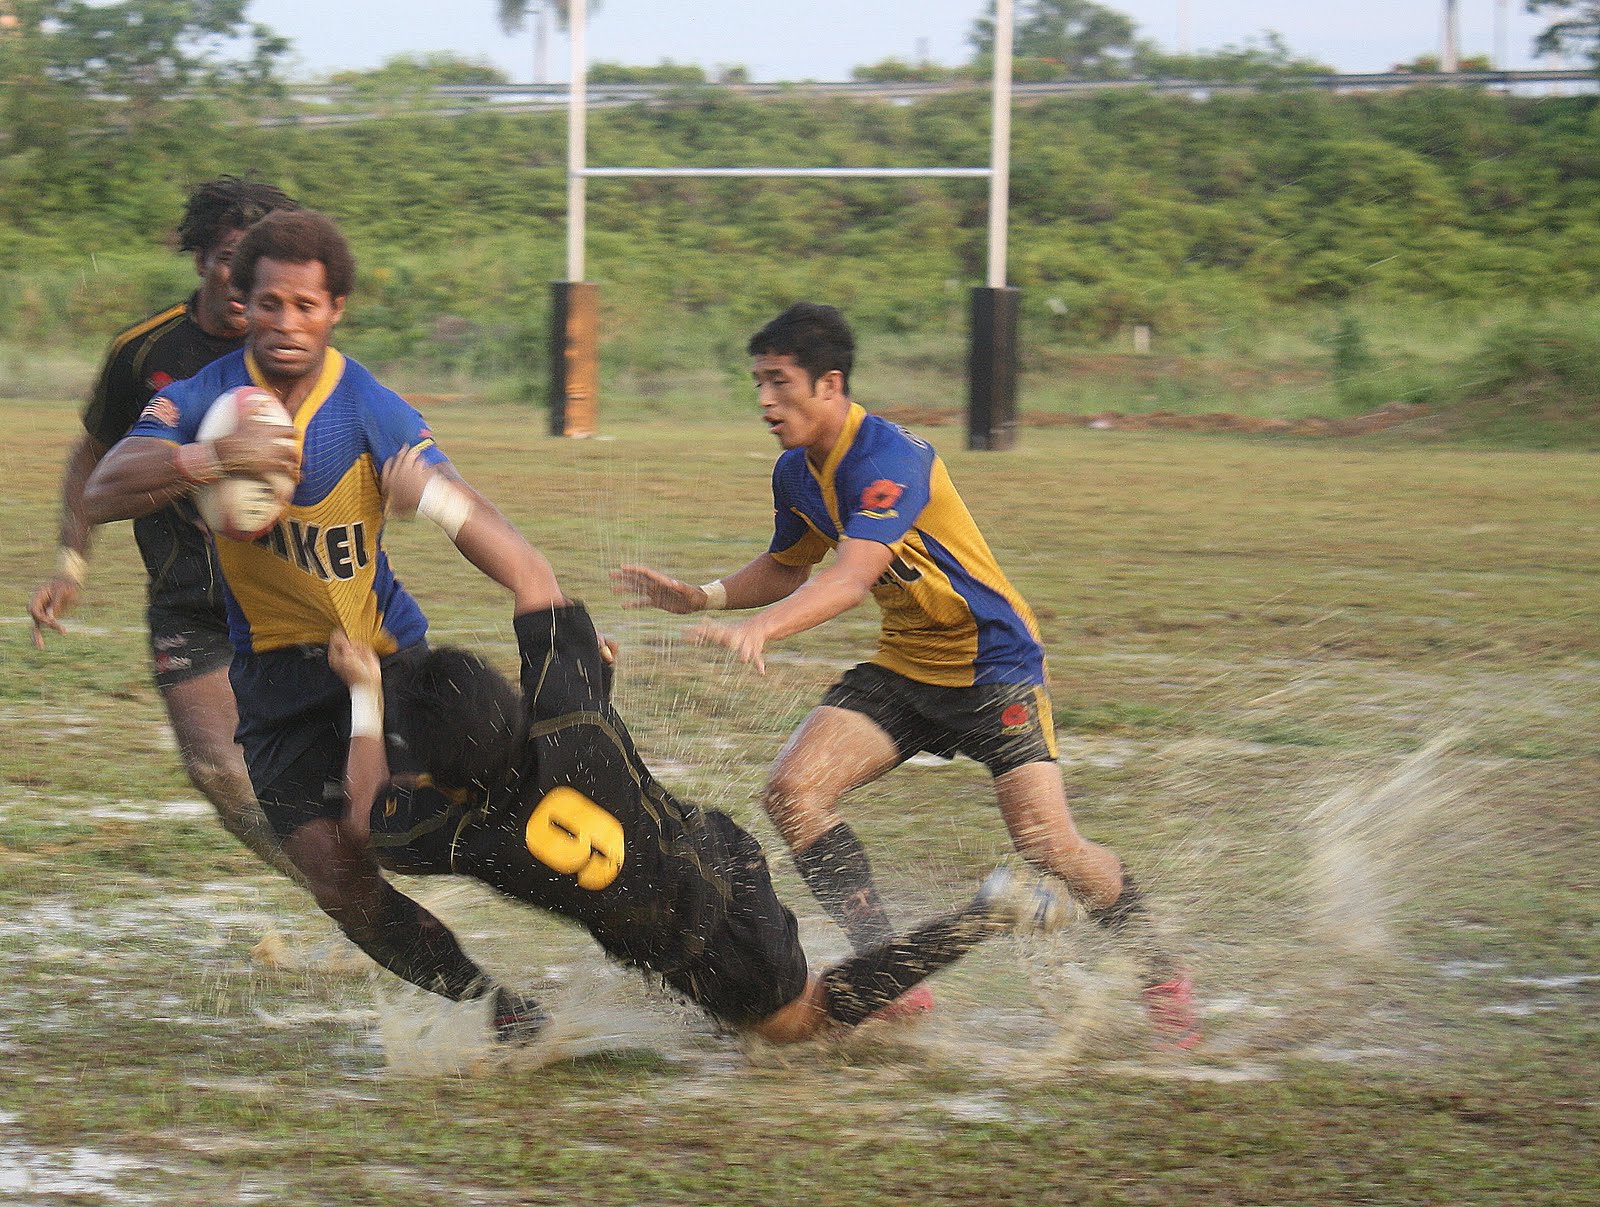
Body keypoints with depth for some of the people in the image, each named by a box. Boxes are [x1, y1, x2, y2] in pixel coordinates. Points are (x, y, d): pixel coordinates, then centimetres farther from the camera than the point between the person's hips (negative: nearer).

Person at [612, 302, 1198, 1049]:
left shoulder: (889, 458, -25)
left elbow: (853, 576, -39)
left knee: (1049, 849, -15)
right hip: (902, 668, 8)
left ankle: (1159, 974, 12)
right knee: (791, 791, -12)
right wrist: (703, 598, 2)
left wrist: (759, 630, -53)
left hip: (993, 665, -8)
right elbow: (788, 568, 19)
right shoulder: (797, 472, 1)